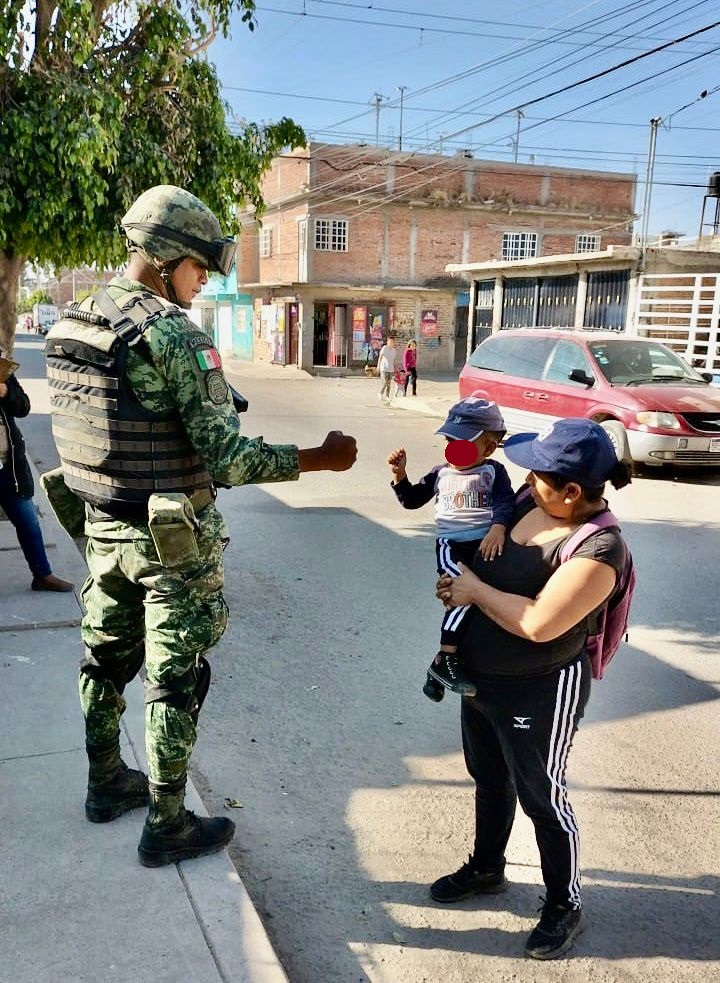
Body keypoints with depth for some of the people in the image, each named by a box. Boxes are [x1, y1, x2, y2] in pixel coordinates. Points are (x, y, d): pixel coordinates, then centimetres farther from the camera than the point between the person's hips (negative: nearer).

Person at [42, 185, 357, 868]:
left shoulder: (71, 325, 4)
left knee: (107, 657, 22)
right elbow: (228, 457, -23)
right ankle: (167, 827, 19)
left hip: (104, 528, 8)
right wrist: (321, 458, -15)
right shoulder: (174, 335, -21)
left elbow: (70, 430, 12)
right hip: (173, 537, -8)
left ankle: (107, 783, 41)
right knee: (175, 679, 5)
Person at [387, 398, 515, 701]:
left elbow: (506, 502, -11)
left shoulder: (493, 472, 5)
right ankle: (445, 659, -25)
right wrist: (400, 475, 4)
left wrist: (498, 528, -31)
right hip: (451, 545, -1)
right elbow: (411, 500, 21)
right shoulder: (440, 473, 14)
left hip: (486, 544, 1)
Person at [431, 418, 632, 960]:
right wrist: (461, 581, -2)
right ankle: (486, 868, 49)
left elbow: (539, 623, -34)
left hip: (539, 693, -8)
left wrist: (476, 590, -22)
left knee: (541, 796, 10)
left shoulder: (598, 548, -28)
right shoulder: (532, 503, -4)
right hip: (482, 677, 8)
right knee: (489, 778, 25)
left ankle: (565, 906, 34)